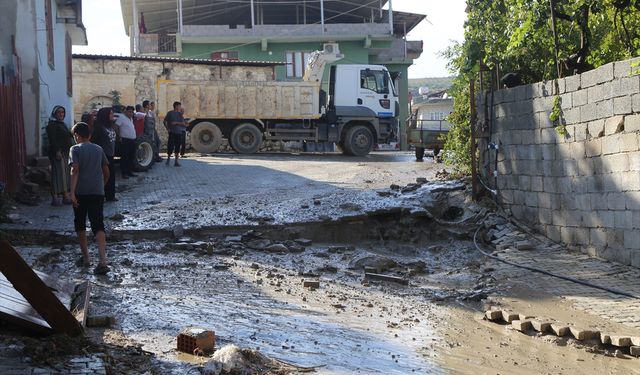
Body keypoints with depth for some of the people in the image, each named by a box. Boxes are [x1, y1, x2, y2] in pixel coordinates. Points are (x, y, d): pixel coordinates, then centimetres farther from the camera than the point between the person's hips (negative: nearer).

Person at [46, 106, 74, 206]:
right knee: (58, 174, -11)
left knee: (66, 174, 9)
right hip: (58, 153, -9)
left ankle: (66, 196, 14)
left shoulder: (62, 124, 20)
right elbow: (52, 139, -17)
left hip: (66, 152, 9)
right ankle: (55, 197, -11)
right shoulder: (52, 125, -7)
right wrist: (57, 151, -25)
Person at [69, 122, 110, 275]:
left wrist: (72, 192, -18)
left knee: (80, 224, 16)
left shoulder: (75, 149, -1)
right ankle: (103, 261, -21)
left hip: (81, 193, -3)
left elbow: (75, 170, -14)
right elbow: (106, 172, 15)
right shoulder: (99, 149, 12)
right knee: (98, 226, -4)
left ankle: (86, 258, 21)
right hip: (98, 192, 3)